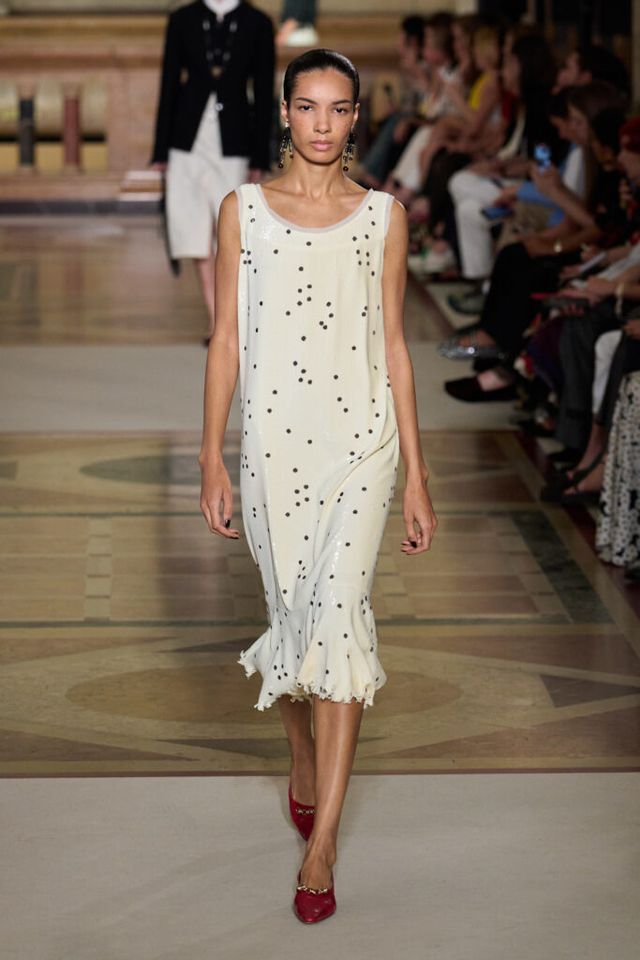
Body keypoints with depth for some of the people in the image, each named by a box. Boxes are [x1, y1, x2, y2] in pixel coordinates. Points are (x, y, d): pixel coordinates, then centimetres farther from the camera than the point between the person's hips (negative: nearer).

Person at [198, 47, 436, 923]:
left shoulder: (382, 216, 5)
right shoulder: (245, 210, 5)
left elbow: (394, 348, 7)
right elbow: (226, 339, 5)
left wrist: (417, 477, 5)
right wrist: (213, 460, 0)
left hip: (362, 438, -1)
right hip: (275, 439, 1)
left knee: (339, 609, -13)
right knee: (291, 612, 9)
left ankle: (321, 846, -13)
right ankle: (304, 765, 39)